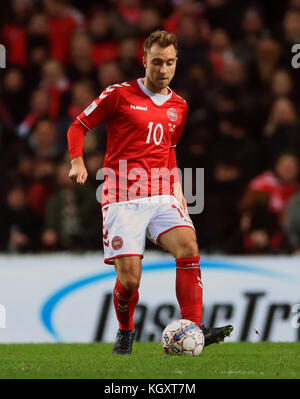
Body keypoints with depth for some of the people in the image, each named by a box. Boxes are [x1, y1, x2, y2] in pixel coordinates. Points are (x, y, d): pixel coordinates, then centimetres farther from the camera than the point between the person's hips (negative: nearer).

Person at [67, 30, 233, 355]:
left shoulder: (178, 106, 15)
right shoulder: (120, 95, 1)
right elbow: (78, 126, 7)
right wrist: (77, 162, -10)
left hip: (162, 197, 4)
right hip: (123, 199, -4)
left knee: (188, 246, -24)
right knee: (129, 279, -10)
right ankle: (125, 332, 21)